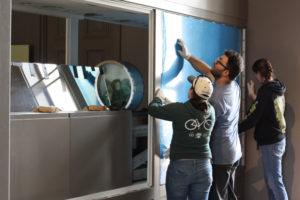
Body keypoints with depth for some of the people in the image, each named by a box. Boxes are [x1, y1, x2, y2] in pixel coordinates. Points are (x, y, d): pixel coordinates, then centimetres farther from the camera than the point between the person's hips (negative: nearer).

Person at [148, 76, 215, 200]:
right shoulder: (210, 111, -1)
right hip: (204, 168, 4)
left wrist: (159, 97, 18)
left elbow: (153, 109, -3)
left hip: (180, 167, -4)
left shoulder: (179, 110, -14)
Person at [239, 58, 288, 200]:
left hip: (271, 143, -9)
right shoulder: (278, 89, 9)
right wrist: (253, 96, 21)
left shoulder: (265, 90, -18)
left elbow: (253, 118, -19)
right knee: (270, 180, 17)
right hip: (278, 139, 9)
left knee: (275, 182, -6)